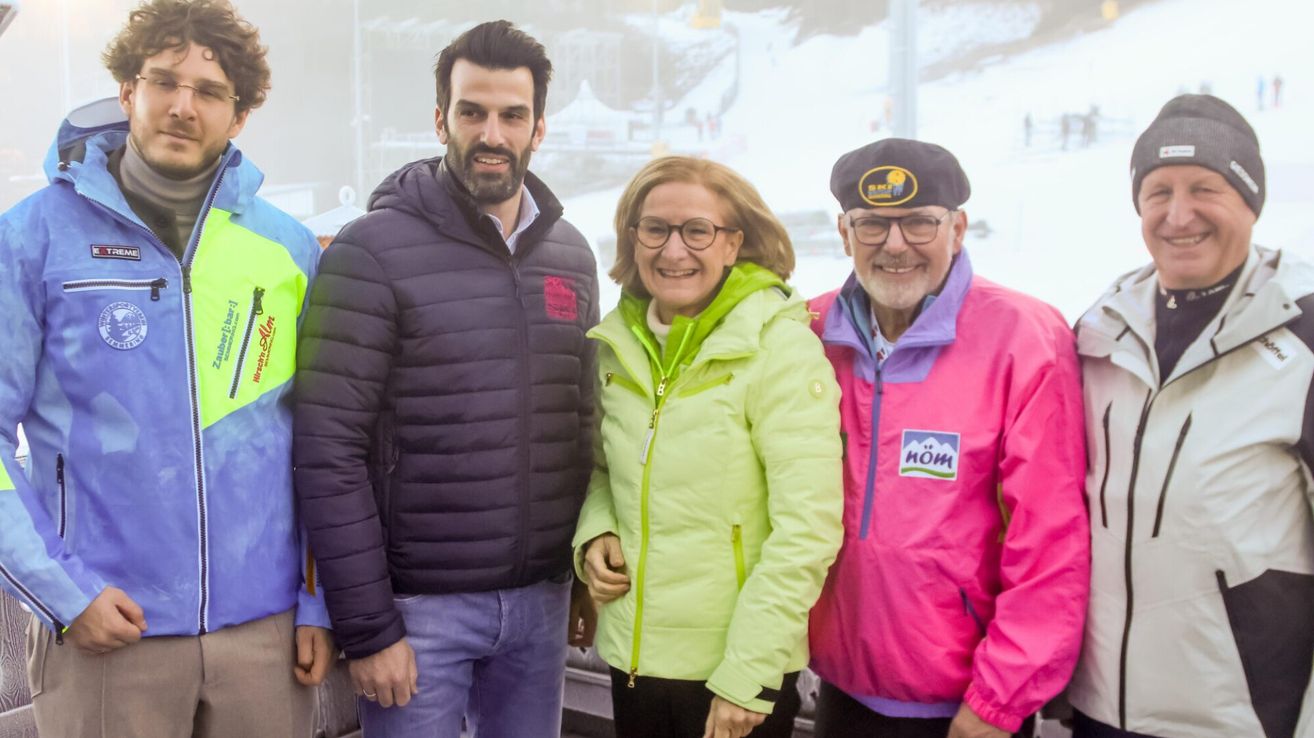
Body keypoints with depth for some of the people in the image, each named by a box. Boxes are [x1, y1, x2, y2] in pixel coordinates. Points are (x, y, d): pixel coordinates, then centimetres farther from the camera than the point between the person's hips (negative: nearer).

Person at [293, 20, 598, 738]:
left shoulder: (571, 255, 7)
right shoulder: (373, 253, -10)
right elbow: (328, 450, -13)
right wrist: (366, 626, -14)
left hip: (541, 599, 5)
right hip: (419, 605, -5)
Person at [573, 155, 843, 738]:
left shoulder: (781, 346, -14)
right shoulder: (620, 343, 2)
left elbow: (806, 528, -17)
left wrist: (747, 675, -17)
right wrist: (595, 532, -3)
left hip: (735, 671, -5)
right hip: (632, 654, 5)